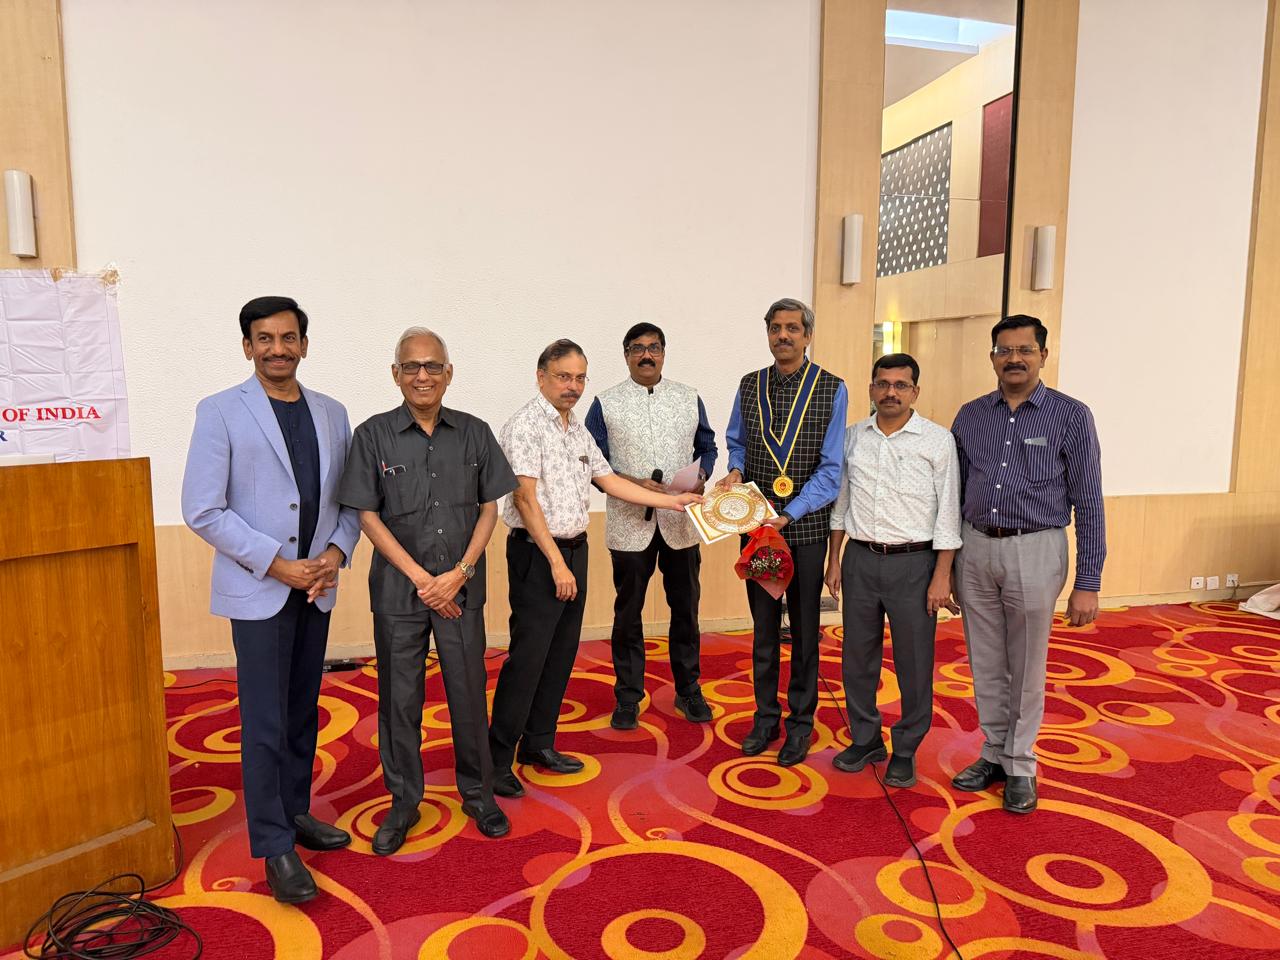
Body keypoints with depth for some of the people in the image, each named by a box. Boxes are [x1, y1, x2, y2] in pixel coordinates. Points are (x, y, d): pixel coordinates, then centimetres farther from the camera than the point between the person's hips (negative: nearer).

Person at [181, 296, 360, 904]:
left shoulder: (332, 414, 7)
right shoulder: (221, 412, -6)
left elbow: (349, 499, 9)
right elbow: (201, 510, -11)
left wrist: (337, 551, -9)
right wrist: (276, 563, -15)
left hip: (316, 587, 5)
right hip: (257, 588, -4)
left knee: (303, 711, 15)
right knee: (266, 722, 1)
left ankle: (295, 812, 32)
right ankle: (275, 847, 13)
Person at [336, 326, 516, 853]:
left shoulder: (474, 433, 2)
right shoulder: (374, 435, -3)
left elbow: (489, 509, 3)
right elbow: (368, 516, -4)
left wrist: (459, 573, -8)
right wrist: (419, 576, -11)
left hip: (461, 587, 1)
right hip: (398, 588, -1)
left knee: (469, 692, 9)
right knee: (399, 697, 9)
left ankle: (478, 793, 29)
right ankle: (403, 801, 27)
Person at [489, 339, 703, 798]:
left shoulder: (578, 428, 14)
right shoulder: (525, 425, -11)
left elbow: (610, 481, 19)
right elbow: (526, 498, -18)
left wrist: (671, 500, 17)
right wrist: (556, 563, -20)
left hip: (575, 550, 8)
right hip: (538, 554, -8)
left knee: (561, 653, 12)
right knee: (527, 658, -6)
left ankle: (539, 743, 26)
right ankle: (497, 759, 6)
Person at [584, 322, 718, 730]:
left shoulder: (690, 399, 8)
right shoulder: (606, 403, 1)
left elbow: (707, 447, 13)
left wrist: (702, 476, -8)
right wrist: (633, 484, -16)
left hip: (681, 521, 2)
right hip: (630, 524, -2)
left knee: (686, 608, 11)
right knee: (628, 612, 8)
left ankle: (688, 690, 29)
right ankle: (628, 697, 22)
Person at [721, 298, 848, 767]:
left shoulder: (831, 389, -7)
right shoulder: (749, 386, 4)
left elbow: (831, 468, -11)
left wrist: (789, 514, -19)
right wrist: (736, 471, -5)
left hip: (806, 526, -3)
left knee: (804, 628, 10)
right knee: (763, 625, 14)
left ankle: (800, 723, 26)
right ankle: (765, 716, 29)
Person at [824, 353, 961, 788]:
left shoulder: (938, 440, -5)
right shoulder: (852, 437, 5)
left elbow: (947, 513, -6)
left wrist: (942, 576, -10)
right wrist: (834, 560, 10)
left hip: (914, 562, -3)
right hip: (860, 559, 4)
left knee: (914, 663, 6)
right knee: (857, 657, 12)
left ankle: (906, 751, 24)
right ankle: (865, 739, 30)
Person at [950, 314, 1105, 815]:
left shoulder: (1071, 416, -4)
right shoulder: (970, 416, 6)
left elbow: (1088, 503, -4)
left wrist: (1088, 583, -7)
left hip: (1034, 553, -3)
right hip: (976, 549, 4)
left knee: (1026, 669, 8)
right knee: (986, 665, 14)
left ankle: (1020, 767, 25)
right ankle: (994, 754, 30)